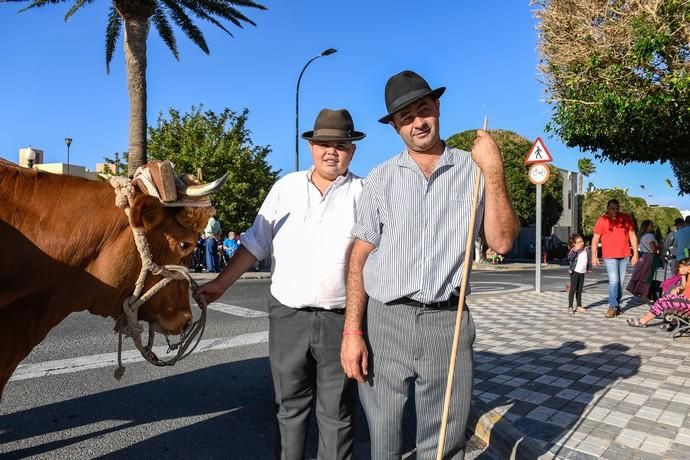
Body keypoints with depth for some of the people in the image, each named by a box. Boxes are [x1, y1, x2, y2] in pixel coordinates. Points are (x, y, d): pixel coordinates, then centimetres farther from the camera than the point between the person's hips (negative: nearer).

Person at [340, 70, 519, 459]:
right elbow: (360, 257, 2)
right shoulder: (380, 179, 4)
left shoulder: (473, 170, 3)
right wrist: (352, 331, -3)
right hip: (384, 322, 1)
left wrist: (495, 172, -13)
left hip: (447, 323, 0)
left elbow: (502, 242, -5)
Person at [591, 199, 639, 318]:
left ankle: (617, 305, 19)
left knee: (620, 282, 8)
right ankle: (613, 306, -4)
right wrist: (594, 256, -6)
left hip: (624, 256, 3)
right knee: (613, 280, -11)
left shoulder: (626, 218, 5)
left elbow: (632, 236, 8)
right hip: (610, 256, -3)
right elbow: (595, 239, -1)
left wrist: (635, 254, 3)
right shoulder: (602, 221, -3)